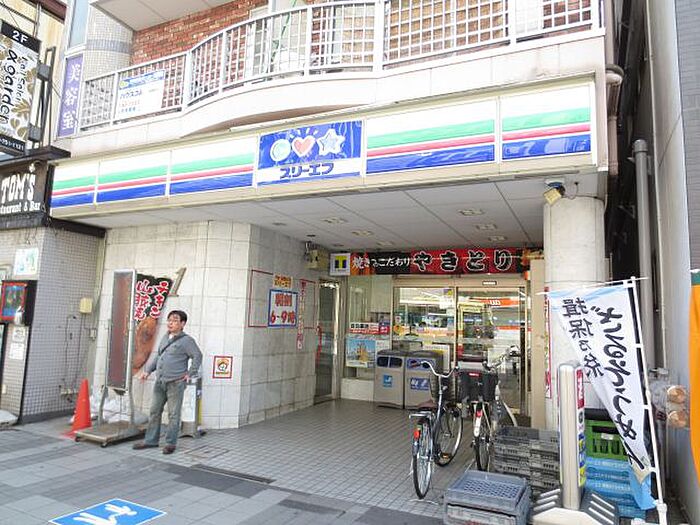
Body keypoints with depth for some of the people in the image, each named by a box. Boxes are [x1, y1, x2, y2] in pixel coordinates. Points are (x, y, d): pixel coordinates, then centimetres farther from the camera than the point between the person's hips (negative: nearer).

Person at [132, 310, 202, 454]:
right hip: (160, 382, 7)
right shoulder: (165, 338, 15)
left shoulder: (186, 340, -7)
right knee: (154, 411, 13)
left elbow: (197, 356, -8)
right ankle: (150, 440, 26)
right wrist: (147, 370, 14)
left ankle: (170, 443, 11)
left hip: (175, 383, -7)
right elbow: (158, 356, 22)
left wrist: (190, 373, -11)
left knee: (173, 414, 1)